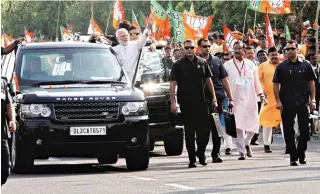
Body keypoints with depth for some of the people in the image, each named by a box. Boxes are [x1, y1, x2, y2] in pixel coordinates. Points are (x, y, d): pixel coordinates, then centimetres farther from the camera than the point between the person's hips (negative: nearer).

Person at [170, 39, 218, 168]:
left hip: (201, 102, 2)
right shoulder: (178, 65, 0)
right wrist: (173, 101, -12)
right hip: (186, 104, -2)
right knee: (189, 132, 1)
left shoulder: (202, 63, 8)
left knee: (205, 129, -1)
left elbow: (208, 81, 14)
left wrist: (214, 98, 9)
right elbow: (173, 84, -3)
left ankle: (201, 152, 21)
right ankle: (192, 158, 7)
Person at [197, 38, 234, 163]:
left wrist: (230, 98, 10)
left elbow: (224, 80, 13)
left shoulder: (216, 61, 11)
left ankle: (216, 153, 8)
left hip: (218, 97, 2)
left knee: (216, 127, 2)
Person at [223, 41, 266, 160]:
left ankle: (246, 143, 30)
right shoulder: (228, 65, 3)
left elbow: (256, 81, 14)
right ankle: (241, 152, -2)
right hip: (236, 100, -2)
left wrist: (261, 95, 7)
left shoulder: (250, 64, 10)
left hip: (250, 99, 3)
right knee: (238, 127, -8)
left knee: (253, 125, 3)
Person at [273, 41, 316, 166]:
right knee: (289, 131, 0)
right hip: (287, 104, -1)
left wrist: (313, 100, 2)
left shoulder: (306, 65, 7)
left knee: (305, 129, 2)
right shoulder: (281, 67, 5)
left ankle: (301, 154, 18)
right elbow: (276, 85, 4)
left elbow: (311, 83, 9)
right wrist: (278, 101, -5)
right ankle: (293, 157, 7)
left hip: (303, 103, 1)